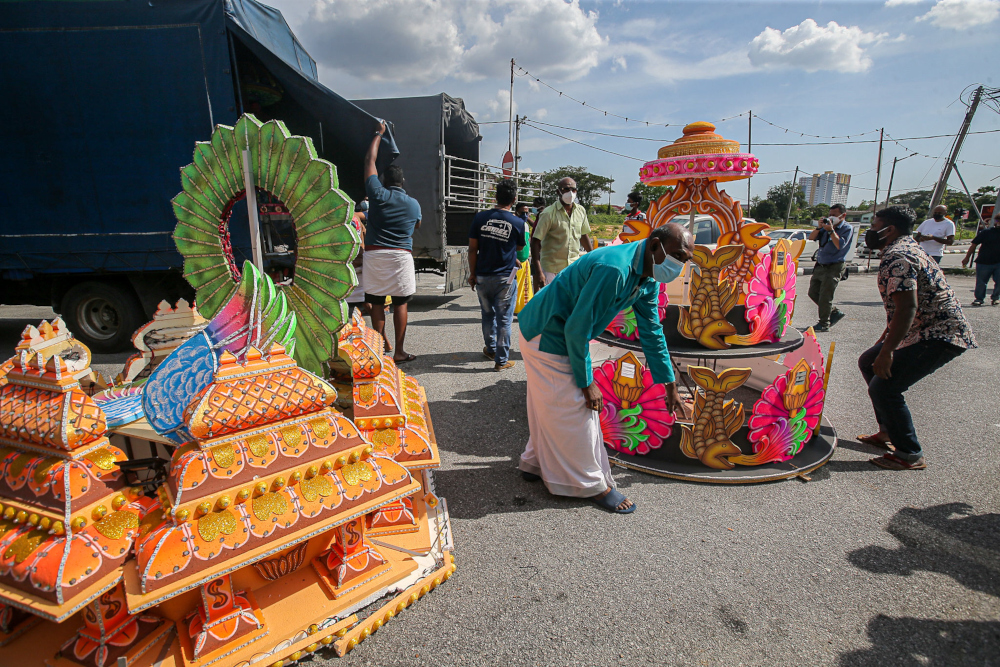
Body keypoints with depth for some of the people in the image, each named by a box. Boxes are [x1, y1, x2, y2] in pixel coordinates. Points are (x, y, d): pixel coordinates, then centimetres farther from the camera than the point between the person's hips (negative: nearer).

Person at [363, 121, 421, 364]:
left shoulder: (378, 194, 1)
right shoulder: (413, 203, 5)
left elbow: (370, 161, 14)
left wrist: (379, 134, 27)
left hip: (374, 255, 0)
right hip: (401, 256, 0)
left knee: (377, 302, 8)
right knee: (400, 303, 4)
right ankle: (399, 352, 7)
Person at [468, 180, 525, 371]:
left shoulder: (480, 217, -3)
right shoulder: (518, 223, -8)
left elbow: (472, 249, -2)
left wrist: (472, 273, 6)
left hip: (482, 276, 3)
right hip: (505, 278, -3)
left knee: (488, 315, 20)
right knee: (504, 320, 5)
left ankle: (491, 349, 37)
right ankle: (501, 360, 10)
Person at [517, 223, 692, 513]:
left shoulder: (648, 279, 0)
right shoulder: (613, 269, -32)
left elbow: (651, 332, 9)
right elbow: (576, 329, -28)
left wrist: (670, 386, 12)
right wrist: (586, 382, -18)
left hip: (561, 337, 10)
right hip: (546, 337, -9)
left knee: (550, 407, 19)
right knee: (572, 409, 0)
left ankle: (536, 463, 38)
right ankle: (592, 484, 15)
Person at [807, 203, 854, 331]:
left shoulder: (847, 228, -6)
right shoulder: (828, 225, 11)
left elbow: (840, 245, -20)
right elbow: (811, 238, 7)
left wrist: (831, 230, -21)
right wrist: (819, 228, -8)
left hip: (834, 267, -7)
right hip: (820, 266, 7)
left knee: (825, 296, -7)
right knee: (813, 293, 12)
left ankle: (824, 324, 4)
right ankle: (835, 312, 26)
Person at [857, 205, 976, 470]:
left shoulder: (896, 257, -19)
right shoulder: (906, 247, 16)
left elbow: (907, 308, -29)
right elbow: (900, 307, 23)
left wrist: (887, 351, -26)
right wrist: (885, 339, 27)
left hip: (938, 336, -12)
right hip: (926, 330, 12)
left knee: (883, 387, -15)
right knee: (868, 363, 18)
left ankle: (910, 455, 0)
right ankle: (888, 433, 26)